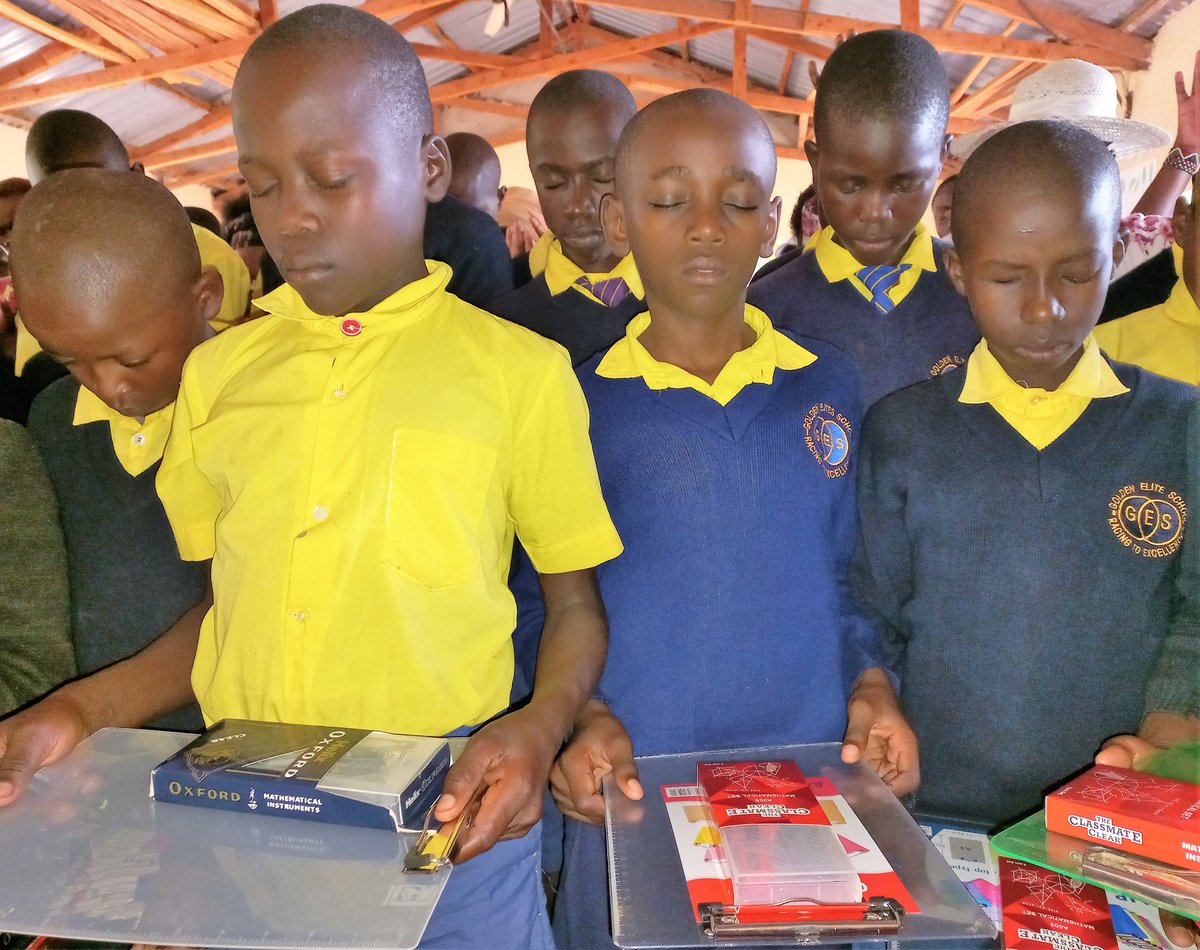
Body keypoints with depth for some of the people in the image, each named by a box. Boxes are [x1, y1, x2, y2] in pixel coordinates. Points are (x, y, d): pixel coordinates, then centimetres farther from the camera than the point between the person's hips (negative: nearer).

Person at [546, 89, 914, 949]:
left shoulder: (829, 387, 3)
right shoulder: (581, 403, -4)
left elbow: (847, 576, 9)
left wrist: (872, 688, -6)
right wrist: (581, 715, -15)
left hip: (814, 784, 2)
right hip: (630, 796, -1)